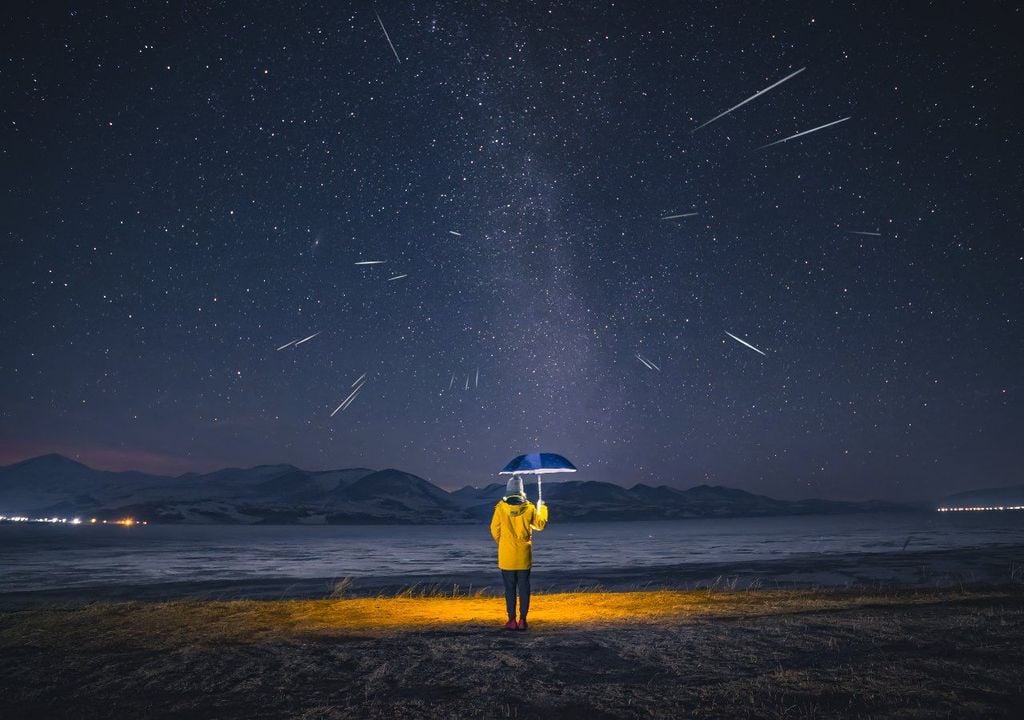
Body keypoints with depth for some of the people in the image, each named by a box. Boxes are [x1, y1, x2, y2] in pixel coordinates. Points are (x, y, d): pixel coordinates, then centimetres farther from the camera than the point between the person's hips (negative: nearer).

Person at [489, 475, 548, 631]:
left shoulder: (501, 507, -8)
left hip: (506, 554, -1)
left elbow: (494, 530, -1)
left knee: (510, 588, 6)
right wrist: (542, 508, 27)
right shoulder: (529, 507, -5)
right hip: (524, 555, 1)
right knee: (524, 587, 8)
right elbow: (540, 524, 9)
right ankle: (522, 620, 10)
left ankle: (512, 620, 7)